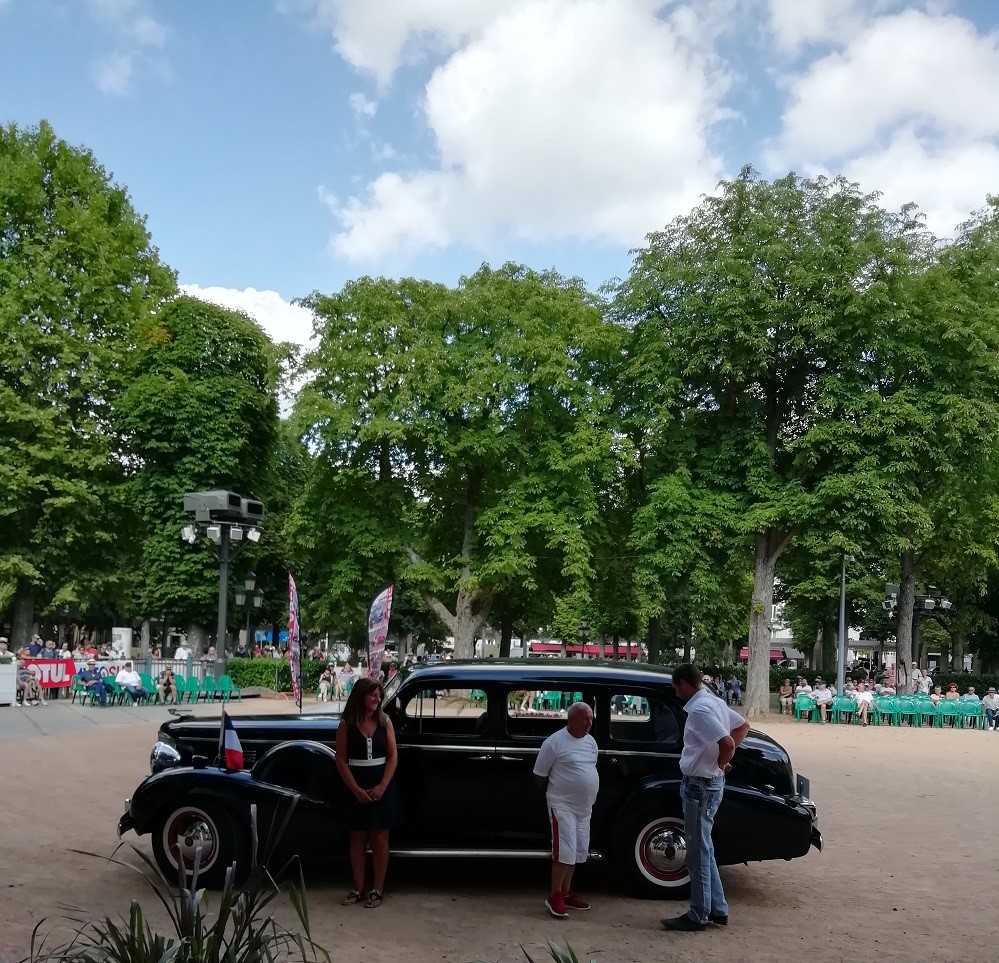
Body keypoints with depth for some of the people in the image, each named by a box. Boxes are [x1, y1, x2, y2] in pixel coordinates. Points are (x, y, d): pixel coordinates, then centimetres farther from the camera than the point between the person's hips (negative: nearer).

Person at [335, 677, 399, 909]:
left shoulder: (385, 721, -1)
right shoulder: (346, 724, -4)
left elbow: (392, 757, -1)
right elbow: (341, 760, -4)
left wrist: (381, 787, -12)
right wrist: (356, 790, -12)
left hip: (383, 787, 0)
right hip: (356, 789, 0)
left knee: (379, 839, 4)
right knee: (357, 839, 7)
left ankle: (378, 890, 10)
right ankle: (358, 888, 17)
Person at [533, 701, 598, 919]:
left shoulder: (591, 741, 7)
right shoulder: (555, 742, -15)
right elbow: (540, 775, -7)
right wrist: (553, 793, 4)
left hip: (584, 807, 7)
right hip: (562, 805, -7)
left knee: (577, 852, 12)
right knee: (564, 852, -10)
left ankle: (566, 893, 24)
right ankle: (555, 897, 1)